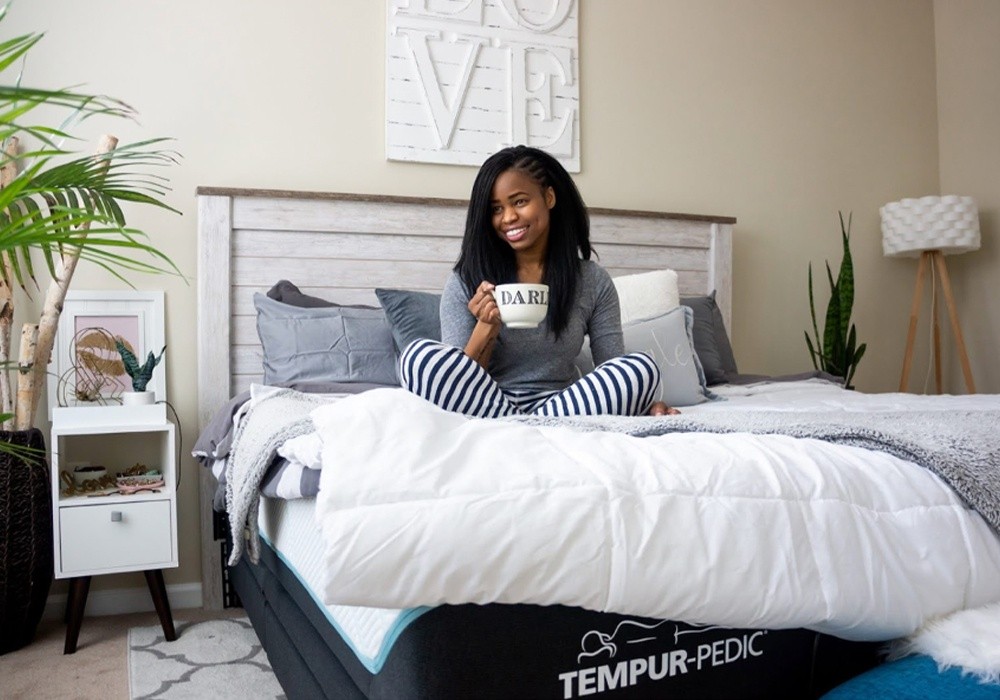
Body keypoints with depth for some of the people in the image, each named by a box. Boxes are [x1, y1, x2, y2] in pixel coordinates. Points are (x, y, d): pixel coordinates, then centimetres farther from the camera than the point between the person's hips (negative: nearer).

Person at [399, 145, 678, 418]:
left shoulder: (594, 282, 3)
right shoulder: (465, 282, 0)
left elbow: (616, 376, 2)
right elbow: (457, 381, -2)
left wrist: (644, 401, -20)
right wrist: (486, 327, -19)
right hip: (483, 407, -1)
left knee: (642, 366, -24)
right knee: (419, 355, -27)